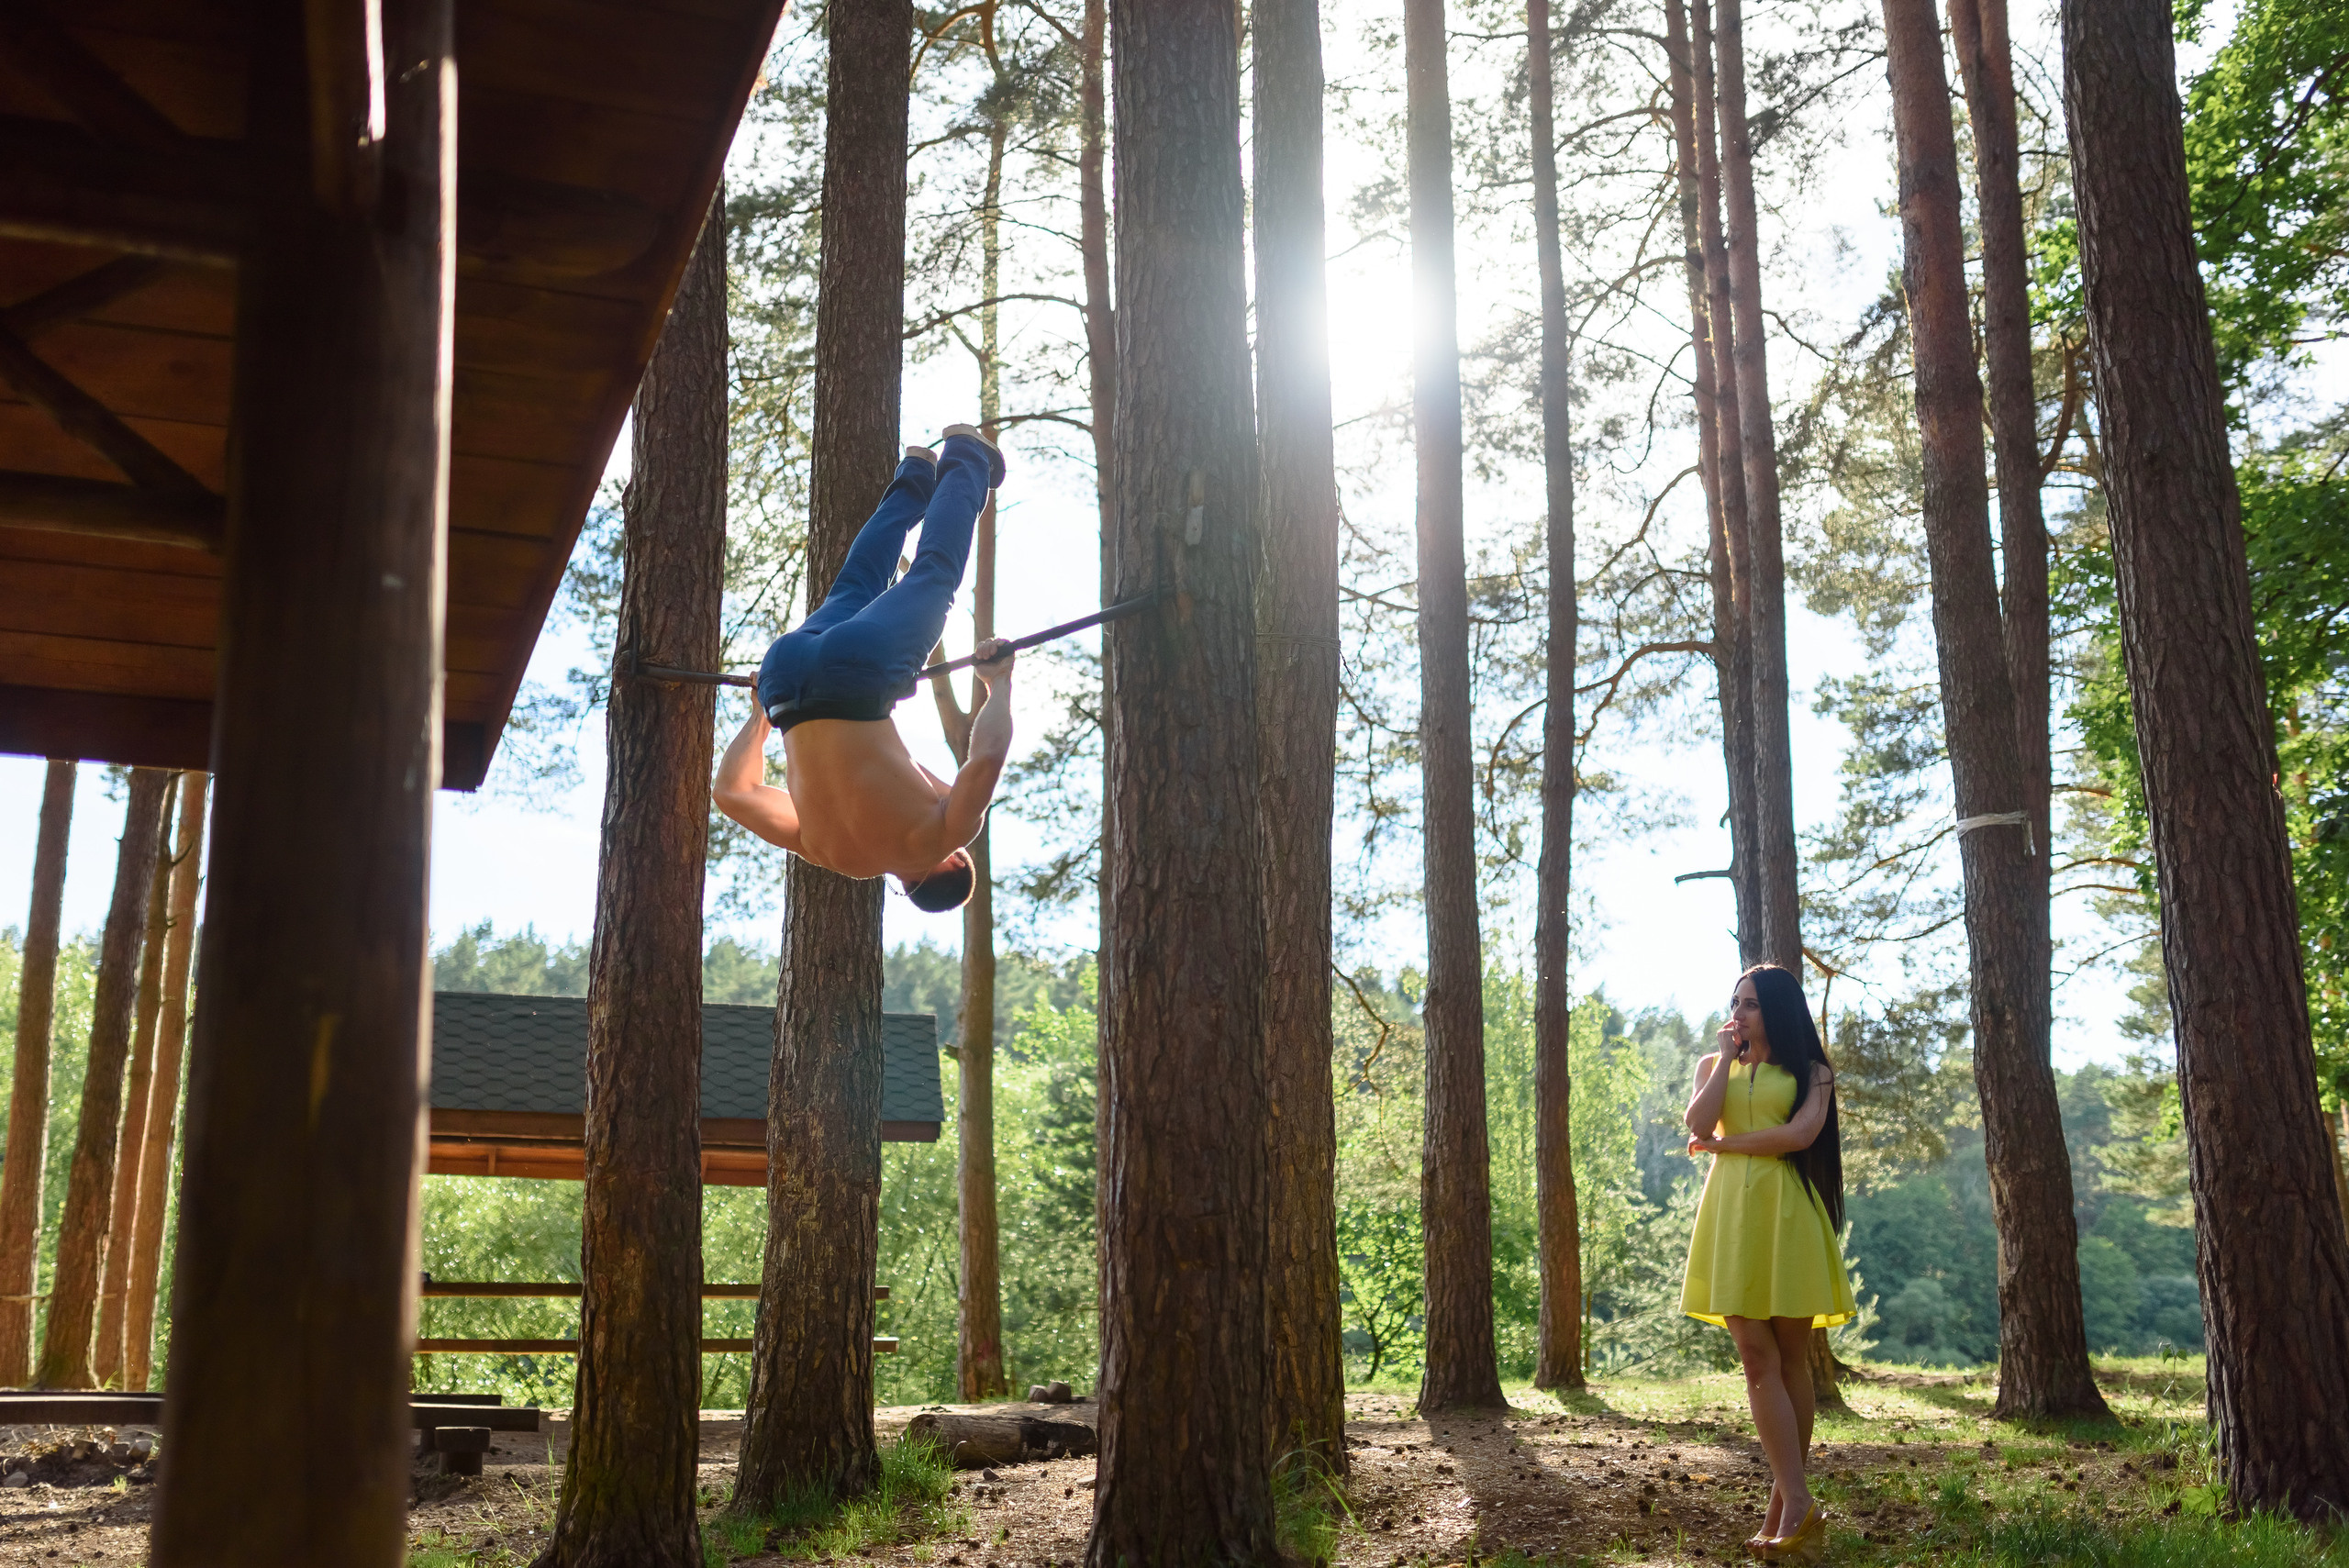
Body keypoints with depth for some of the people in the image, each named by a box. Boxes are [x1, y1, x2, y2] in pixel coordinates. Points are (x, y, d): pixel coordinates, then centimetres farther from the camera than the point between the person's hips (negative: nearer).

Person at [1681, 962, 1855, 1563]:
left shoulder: (1811, 1071, 7)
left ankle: (1786, 1502, 4)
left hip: (1787, 1212, -2)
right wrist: (1727, 1058, 2)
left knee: (1790, 1359, -1)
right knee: (1758, 1359, -7)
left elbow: (1800, 1134, -11)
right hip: (1731, 1211, 2)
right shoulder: (1715, 1064, 16)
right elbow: (1698, 1123, -2)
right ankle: (1797, 1503, -10)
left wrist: (1723, 1143, -4)